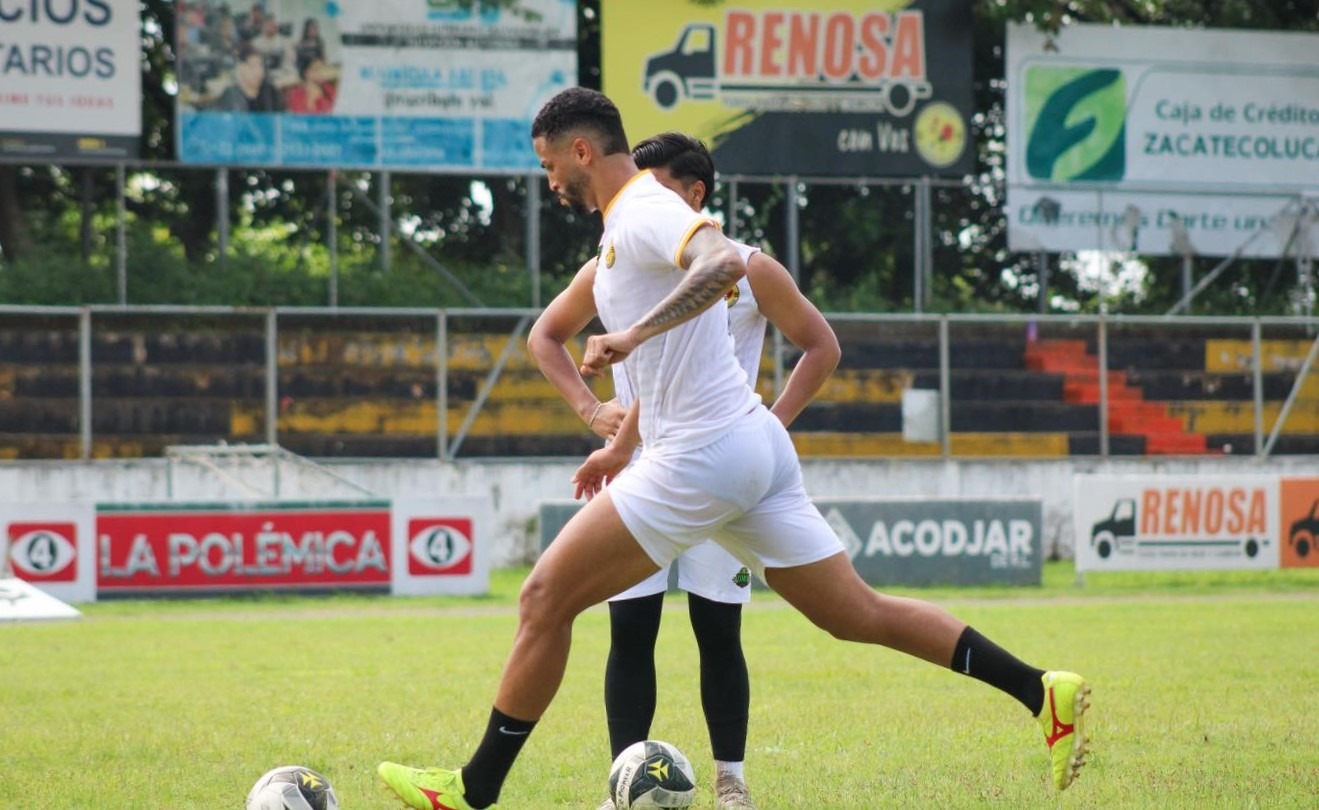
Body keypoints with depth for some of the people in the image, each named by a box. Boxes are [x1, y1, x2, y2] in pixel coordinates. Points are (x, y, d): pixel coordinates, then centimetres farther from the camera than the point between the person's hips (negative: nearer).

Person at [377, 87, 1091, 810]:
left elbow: (725, 261, -33)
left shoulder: (643, 213, -11)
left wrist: (634, 333, -36)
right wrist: (621, 446, 37)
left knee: (545, 599, -3)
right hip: (754, 448, 10)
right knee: (858, 616, 9)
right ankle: (1039, 691, 4)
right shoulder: (634, 221, 20)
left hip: (702, 455, -10)